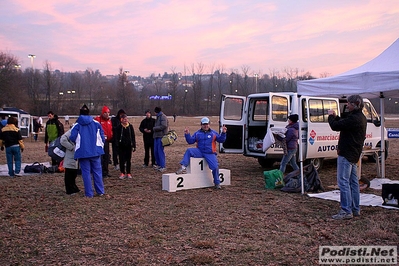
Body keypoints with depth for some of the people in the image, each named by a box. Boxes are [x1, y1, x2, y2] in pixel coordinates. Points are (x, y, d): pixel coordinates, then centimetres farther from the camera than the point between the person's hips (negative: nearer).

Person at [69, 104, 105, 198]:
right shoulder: (96, 123, 4)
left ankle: (89, 193, 6)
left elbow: (72, 138, -10)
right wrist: (100, 146, 18)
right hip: (95, 151, 2)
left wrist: (78, 143, 11)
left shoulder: (77, 125, -1)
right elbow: (102, 137, 3)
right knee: (97, 171, 11)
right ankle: (100, 191, 14)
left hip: (82, 152, -1)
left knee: (86, 172, 5)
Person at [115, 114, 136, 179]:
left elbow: (133, 136, 7)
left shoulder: (130, 126, 4)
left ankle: (128, 173, 16)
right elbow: (117, 136, -2)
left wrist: (134, 146, 5)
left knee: (129, 160, 7)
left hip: (129, 146, 2)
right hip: (121, 146, -2)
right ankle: (122, 173, 12)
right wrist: (117, 145, -7)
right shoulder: (119, 127, -2)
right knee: (122, 160, 2)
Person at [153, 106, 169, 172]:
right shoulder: (158, 117, 22)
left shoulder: (163, 116, -7)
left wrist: (154, 128, -9)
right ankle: (159, 164, 21)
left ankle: (163, 166, -8)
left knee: (160, 151, -11)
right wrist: (154, 128, 6)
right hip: (156, 136, 9)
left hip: (161, 136, -9)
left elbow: (163, 126, -18)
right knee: (156, 151, 10)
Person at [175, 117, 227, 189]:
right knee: (189, 150, -22)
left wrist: (223, 133, -11)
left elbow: (221, 140, 5)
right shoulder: (197, 133, 13)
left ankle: (217, 183, 3)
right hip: (199, 152, 2)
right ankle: (183, 167, -27)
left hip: (210, 154, -1)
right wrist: (187, 134, -9)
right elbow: (190, 141, 6)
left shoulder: (213, 133, 10)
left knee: (215, 167, -16)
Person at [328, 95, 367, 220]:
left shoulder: (354, 118, -22)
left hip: (346, 154, -11)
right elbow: (344, 123, 23)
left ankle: (346, 211, -5)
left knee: (343, 182, -7)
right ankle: (355, 209, 23)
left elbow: (335, 126, -21)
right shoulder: (361, 118, 13)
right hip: (354, 154, 11)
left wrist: (331, 116, -3)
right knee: (353, 182, 15)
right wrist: (335, 116, 16)